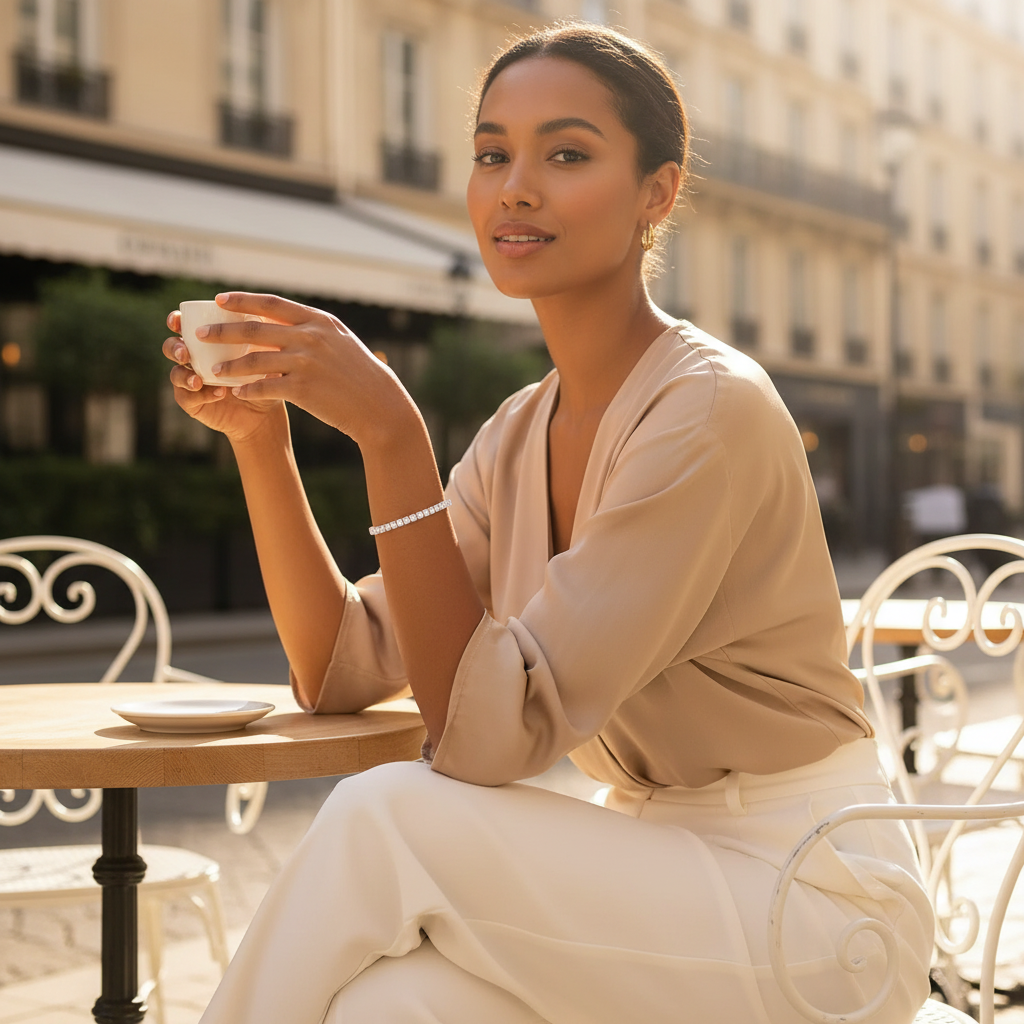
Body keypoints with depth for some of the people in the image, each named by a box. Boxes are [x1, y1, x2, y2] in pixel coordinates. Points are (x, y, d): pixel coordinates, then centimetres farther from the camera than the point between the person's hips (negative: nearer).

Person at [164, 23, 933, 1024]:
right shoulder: (518, 436, 5)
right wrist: (260, 435, -7)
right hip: (659, 876, 6)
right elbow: (341, 673, 1)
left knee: (387, 820, -23)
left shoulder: (712, 409, -19)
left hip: (808, 895, -5)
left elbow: (489, 733, -24)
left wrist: (389, 430, -29)